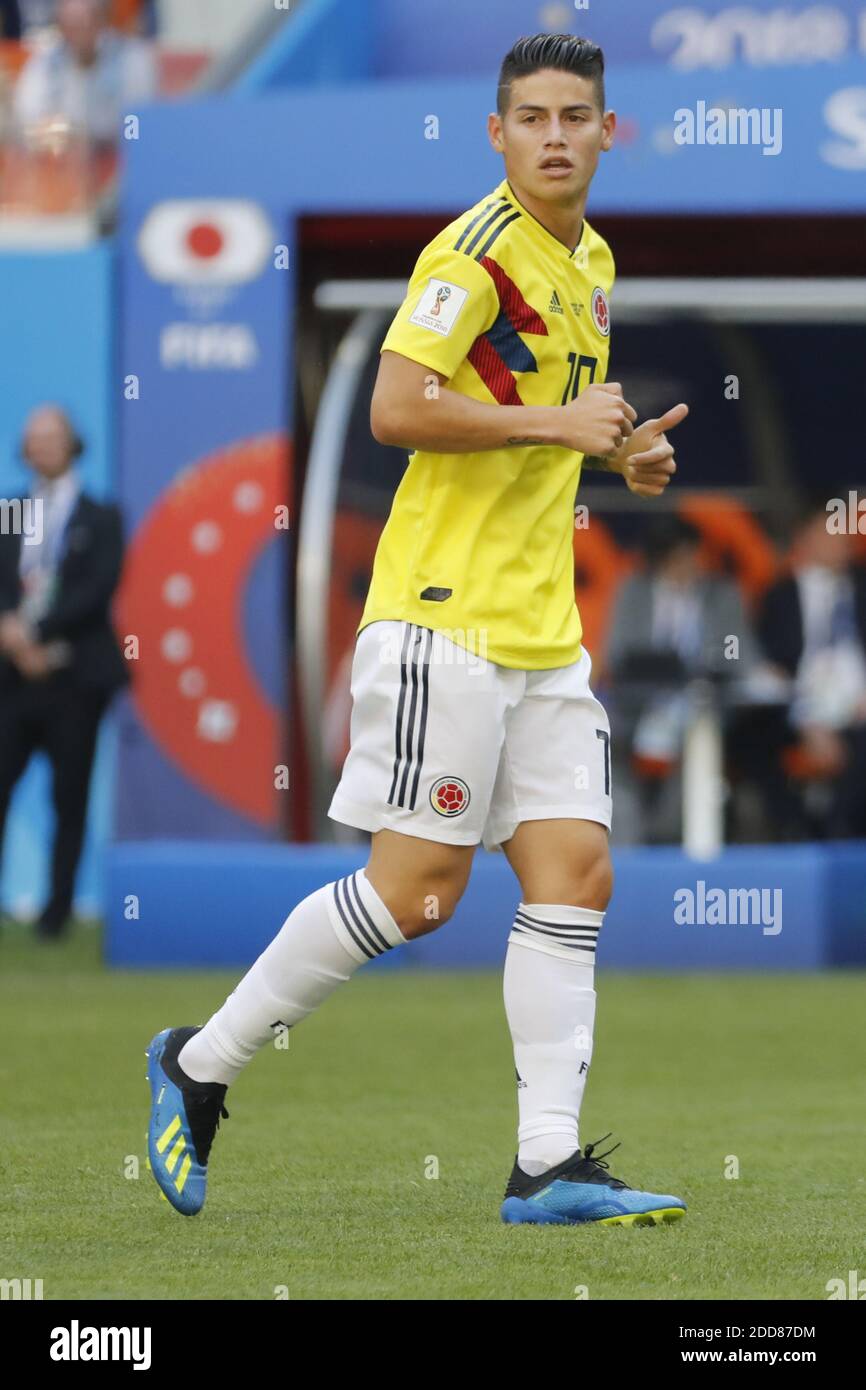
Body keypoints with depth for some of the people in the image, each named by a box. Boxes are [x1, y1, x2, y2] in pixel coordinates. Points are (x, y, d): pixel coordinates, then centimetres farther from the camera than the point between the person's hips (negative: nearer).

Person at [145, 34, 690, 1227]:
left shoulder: (592, 264, 17)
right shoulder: (479, 249, -12)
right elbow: (396, 409, -21)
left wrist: (621, 451, 12)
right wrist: (556, 421, -18)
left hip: (545, 629, 9)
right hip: (446, 613, -9)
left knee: (576, 873, -1)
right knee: (420, 886, -8)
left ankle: (550, 1164, -1)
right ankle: (199, 1065, 6)